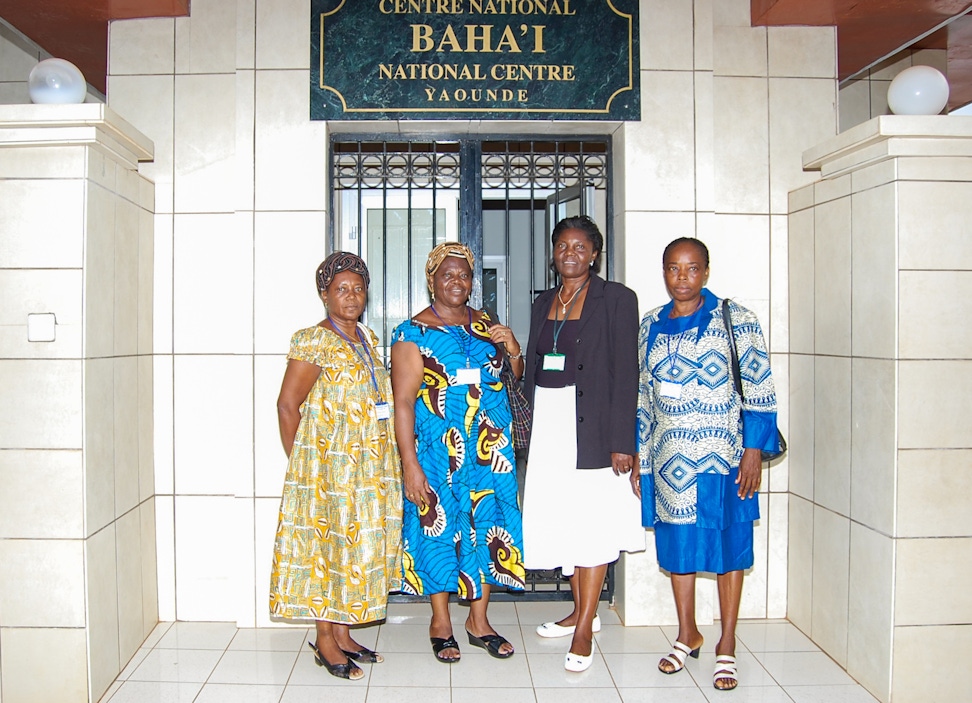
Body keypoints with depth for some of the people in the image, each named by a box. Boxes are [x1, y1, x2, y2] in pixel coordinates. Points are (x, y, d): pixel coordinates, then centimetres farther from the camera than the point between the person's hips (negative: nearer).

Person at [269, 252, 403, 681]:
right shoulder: (313, 341, -12)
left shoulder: (367, 338, 12)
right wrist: (302, 463, -9)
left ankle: (342, 633, 24)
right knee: (329, 543, 0)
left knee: (357, 544, 12)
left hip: (368, 466, 8)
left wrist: (383, 461, 14)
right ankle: (325, 641, 13)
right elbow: (287, 405, -12)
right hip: (328, 465, -8)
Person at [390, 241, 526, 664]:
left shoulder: (485, 325, 10)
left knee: (486, 522, 8)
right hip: (438, 450, -4)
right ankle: (441, 623, 20)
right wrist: (410, 463, -17)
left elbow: (515, 377, 19)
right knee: (440, 525, 3)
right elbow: (403, 401, -10)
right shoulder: (413, 333, -6)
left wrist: (513, 351, -3)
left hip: (490, 448, 5)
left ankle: (478, 619, 23)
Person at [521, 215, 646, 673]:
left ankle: (585, 629, 5)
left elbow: (625, 373, -9)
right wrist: (527, 424, 9)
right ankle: (581, 610, 27)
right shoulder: (544, 303, 14)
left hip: (592, 424, -6)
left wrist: (621, 440, -15)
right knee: (563, 518, 11)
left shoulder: (616, 299, -4)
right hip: (548, 424, 6)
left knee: (593, 520, -2)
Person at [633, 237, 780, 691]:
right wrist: (638, 458, 10)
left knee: (728, 548, 5)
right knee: (676, 546, 12)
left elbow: (759, 391, -6)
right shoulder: (651, 326, 8)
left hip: (721, 457, -4)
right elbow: (642, 397, 12)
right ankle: (687, 635, 30)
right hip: (669, 460, 4)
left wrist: (753, 452, -11)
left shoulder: (736, 321, -5)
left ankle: (727, 646, 19)